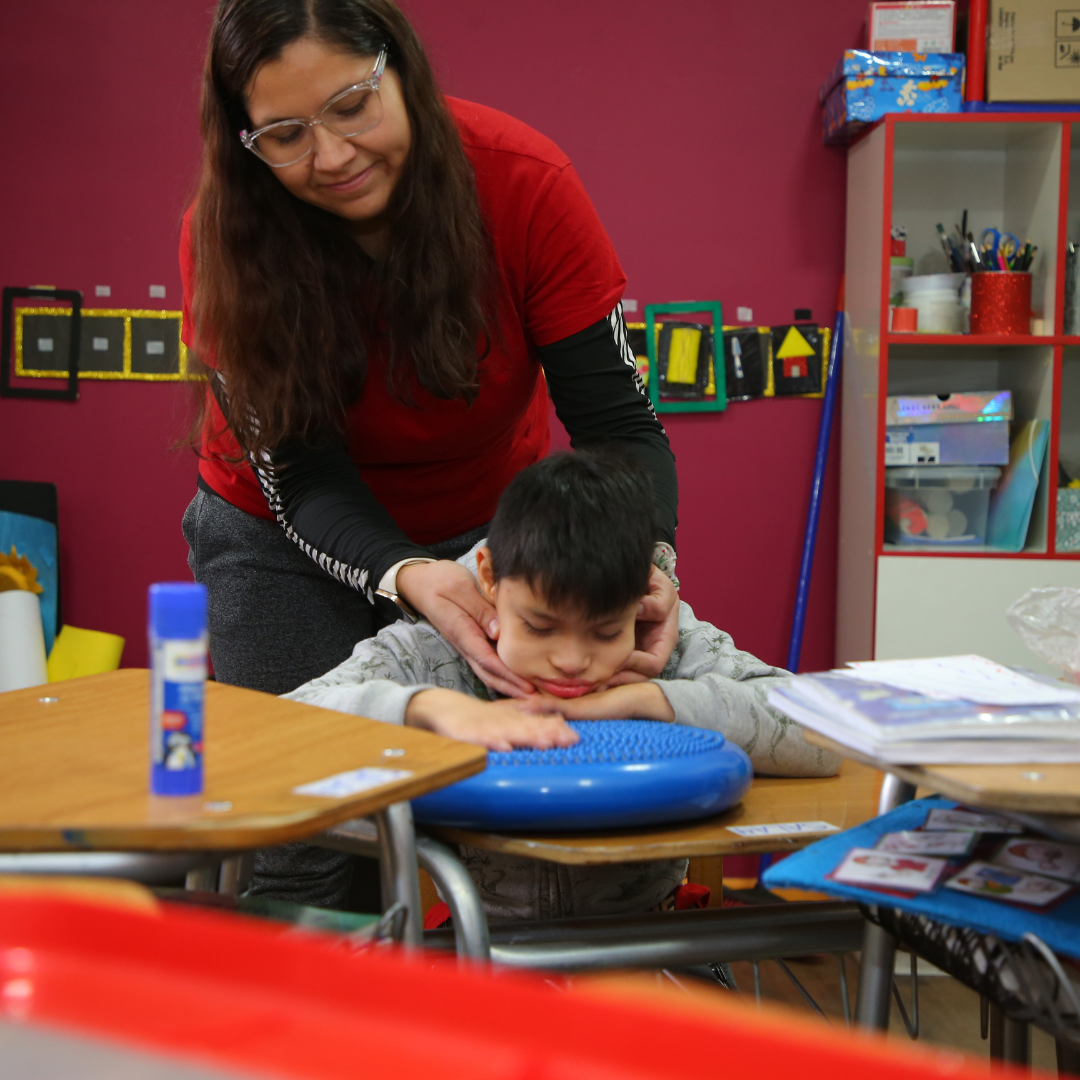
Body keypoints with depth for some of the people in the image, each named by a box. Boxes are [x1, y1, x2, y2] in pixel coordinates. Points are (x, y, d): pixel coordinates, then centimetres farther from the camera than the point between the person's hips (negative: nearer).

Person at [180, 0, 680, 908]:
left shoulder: (521, 180, -24)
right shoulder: (226, 237, -24)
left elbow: (616, 419, -20)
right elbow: (302, 477, -22)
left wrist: (649, 562, -39)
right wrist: (409, 579, -42)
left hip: (491, 518, 1)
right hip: (290, 533, 0)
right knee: (298, 840, -7)